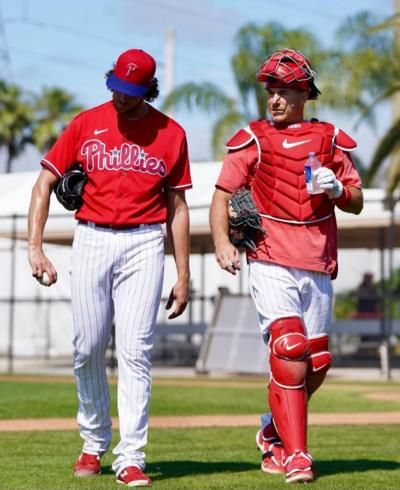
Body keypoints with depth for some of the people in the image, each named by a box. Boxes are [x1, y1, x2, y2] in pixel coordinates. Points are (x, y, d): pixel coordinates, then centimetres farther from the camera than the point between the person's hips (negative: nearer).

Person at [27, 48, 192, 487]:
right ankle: (93, 443, 23)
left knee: (135, 350, -8)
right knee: (87, 349, 4)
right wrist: (35, 246, -8)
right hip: (91, 240, 1)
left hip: (144, 244, -1)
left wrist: (183, 275, 5)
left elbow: (177, 207, 8)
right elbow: (45, 183, 4)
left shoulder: (171, 133, 4)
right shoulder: (86, 124, 4)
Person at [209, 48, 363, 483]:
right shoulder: (252, 139, 4)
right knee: (290, 355, -19)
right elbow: (222, 195, 0)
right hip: (271, 263, -4)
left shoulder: (330, 139, 12)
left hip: (319, 267, 4)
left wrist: (336, 189, -9)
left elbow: (356, 203, 14)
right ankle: (295, 456, -16)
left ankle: (274, 433, 32)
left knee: (316, 366, 9)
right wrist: (222, 241, -17)